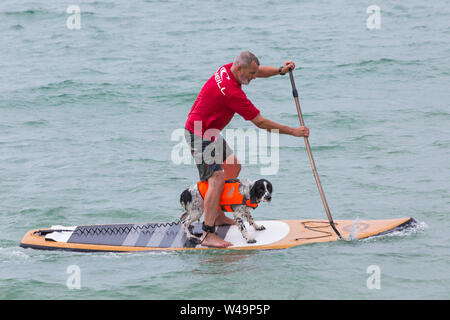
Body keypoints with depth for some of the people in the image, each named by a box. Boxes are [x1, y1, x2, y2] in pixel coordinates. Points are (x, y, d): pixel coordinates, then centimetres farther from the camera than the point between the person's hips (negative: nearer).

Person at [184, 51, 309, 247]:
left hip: (210, 133, 11)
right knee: (217, 178, -19)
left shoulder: (228, 69, -1)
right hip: (199, 135, -11)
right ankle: (208, 235, -24)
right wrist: (293, 132, -16)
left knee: (233, 167, 19)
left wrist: (280, 70, -2)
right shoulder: (232, 92, -28)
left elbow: (259, 71, 18)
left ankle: (218, 215, 27)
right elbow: (260, 123, -23)